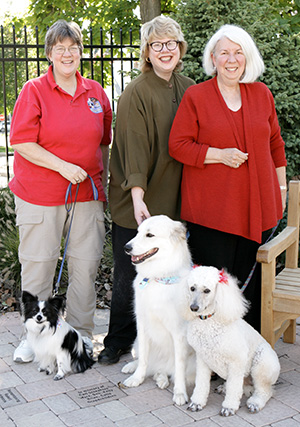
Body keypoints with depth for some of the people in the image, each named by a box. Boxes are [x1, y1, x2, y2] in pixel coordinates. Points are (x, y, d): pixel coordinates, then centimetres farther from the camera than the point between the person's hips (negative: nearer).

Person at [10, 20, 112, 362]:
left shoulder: (95, 92, 9)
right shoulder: (34, 91, -2)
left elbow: (104, 142, 18)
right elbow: (21, 142, -9)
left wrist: (102, 177, 11)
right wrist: (62, 166, -16)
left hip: (88, 193, 3)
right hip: (40, 193, -3)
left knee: (86, 263, 6)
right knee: (37, 264, 4)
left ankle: (81, 332, 22)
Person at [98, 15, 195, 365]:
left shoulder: (189, 90, 10)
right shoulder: (135, 93, -9)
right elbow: (135, 146, -18)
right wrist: (138, 196, -28)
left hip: (174, 200, 5)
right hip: (138, 202, -5)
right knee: (128, 275, 2)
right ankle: (119, 340, 20)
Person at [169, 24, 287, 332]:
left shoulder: (261, 94, 10)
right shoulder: (195, 96, -1)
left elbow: (275, 143, 17)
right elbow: (178, 145, -4)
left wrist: (281, 187, 16)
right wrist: (220, 154, -16)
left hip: (257, 206, 4)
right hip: (210, 210, -3)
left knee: (250, 281, 11)